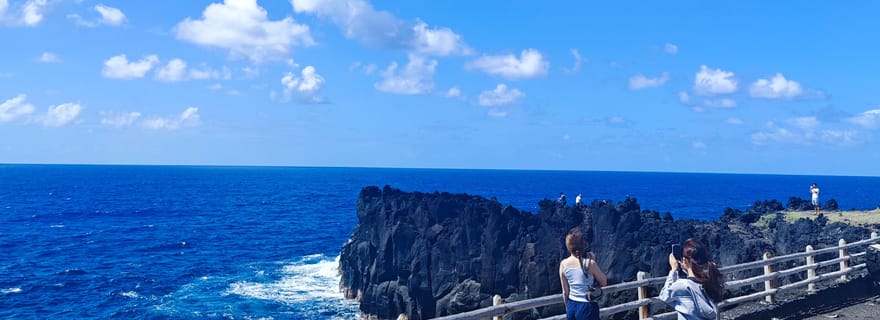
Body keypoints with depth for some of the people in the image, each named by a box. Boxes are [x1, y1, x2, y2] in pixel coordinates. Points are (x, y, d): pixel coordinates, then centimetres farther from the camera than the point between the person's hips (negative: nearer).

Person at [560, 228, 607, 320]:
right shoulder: (590, 263, -19)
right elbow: (604, 283, -3)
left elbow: (565, 292, 3)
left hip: (572, 306, 5)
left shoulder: (563, 264, -6)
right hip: (587, 307, -4)